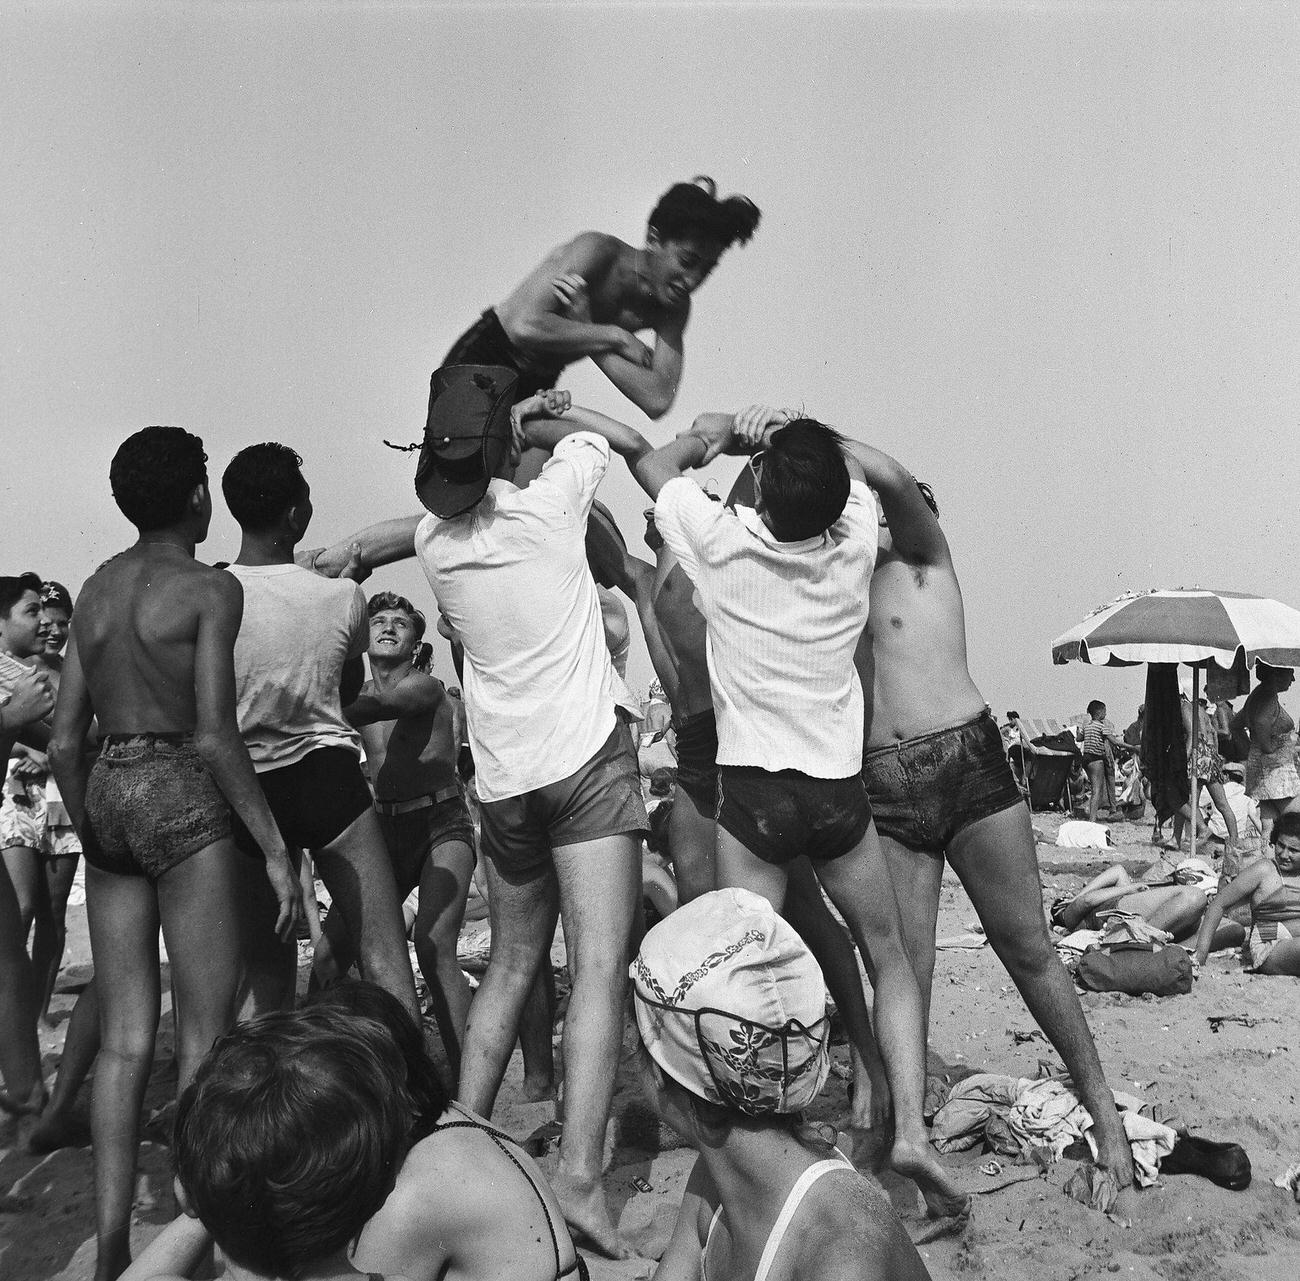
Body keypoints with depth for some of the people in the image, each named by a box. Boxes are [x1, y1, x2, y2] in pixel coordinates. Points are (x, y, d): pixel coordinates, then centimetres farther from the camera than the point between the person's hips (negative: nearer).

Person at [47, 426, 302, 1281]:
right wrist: (274, 847, -11)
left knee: (124, 1037, 9)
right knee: (206, 1033, 0)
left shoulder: (97, 588, 14)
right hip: (182, 793, -6)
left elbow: (65, 741, 12)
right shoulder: (210, 588, -5)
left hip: (105, 794, 7)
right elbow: (215, 736, -14)